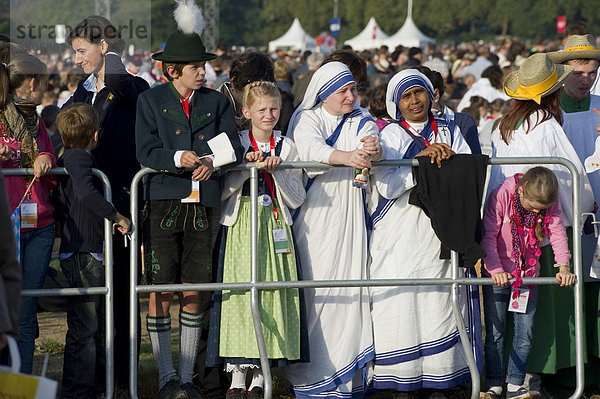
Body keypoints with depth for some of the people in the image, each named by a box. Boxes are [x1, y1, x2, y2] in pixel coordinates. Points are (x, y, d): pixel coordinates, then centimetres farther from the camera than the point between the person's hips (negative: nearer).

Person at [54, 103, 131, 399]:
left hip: (92, 254, 10)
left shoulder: (66, 160, 16)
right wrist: (117, 216, -23)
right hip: (83, 255, -10)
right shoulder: (79, 158, -13)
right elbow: (86, 193, -32)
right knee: (83, 327, -7)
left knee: (100, 325, 16)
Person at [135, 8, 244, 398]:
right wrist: (178, 158, -26)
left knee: (195, 291, 5)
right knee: (161, 292, -3)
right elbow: (146, 151, -8)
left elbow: (234, 146, 1)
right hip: (163, 206, -3)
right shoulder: (151, 101, 3)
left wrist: (213, 161, -20)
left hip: (202, 208, 3)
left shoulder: (217, 102, 11)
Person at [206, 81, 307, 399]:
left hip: (276, 227, 1)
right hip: (240, 227, -1)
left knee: (272, 295, -4)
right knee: (239, 294, -8)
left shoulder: (287, 148, 8)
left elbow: (297, 199, 4)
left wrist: (278, 171, -10)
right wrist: (247, 167, -13)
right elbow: (222, 191, -2)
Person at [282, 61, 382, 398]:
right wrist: (346, 157, -38)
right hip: (315, 216, -2)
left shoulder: (361, 121, 11)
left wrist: (373, 149, -35)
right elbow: (311, 149, -19)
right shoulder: (308, 119, 2)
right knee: (314, 289, -7)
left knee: (350, 286, -4)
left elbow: (374, 145, -10)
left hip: (349, 218, 2)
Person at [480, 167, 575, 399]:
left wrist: (563, 266, -24)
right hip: (498, 275, -3)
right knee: (495, 333, 1)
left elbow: (557, 232, -10)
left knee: (525, 333, 2)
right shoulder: (501, 197, -21)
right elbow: (488, 236, -19)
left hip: (529, 275, 3)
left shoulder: (549, 202, -10)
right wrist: (495, 269, -28)